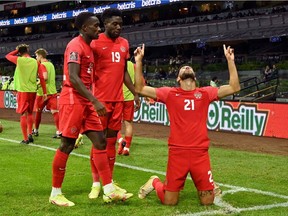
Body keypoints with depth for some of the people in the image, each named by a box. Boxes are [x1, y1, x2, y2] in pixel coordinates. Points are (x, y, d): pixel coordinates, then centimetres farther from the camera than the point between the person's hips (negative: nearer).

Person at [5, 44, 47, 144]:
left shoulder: (19, 60, -6)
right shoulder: (35, 62, 2)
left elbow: (8, 56, 12)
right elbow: (42, 77, 0)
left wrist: (17, 50, 18)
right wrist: (44, 92, 4)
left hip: (22, 91, -3)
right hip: (32, 90, 3)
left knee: (23, 114, 0)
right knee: (30, 113, 19)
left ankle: (25, 138, -1)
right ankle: (30, 134, 18)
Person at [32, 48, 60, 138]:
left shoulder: (42, 65, -10)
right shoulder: (51, 64, 14)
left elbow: (45, 78, -22)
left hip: (42, 92, -5)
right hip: (52, 91, 5)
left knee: (38, 111, 13)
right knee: (55, 111, -4)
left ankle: (35, 130, 25)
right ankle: (59, 131, -17)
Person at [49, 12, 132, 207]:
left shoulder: (88, 47, 17)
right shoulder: (76, 46, -13)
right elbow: (73, 78, -22)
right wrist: (95, 101, -26)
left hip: (86, 102, 10)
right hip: (73, 101, -9)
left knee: (100, 141, 5)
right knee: (67, 145, -3)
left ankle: (109, 190, 8)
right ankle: (55, 193, 8)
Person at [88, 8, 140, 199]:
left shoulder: (124, 44, 11)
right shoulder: (96, 43, -7)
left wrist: (135, 93, 16)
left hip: (118, 99, 6)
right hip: (101, 99, -5)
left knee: (112, 140, 10)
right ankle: (96, 183, 8)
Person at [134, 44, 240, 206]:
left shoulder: (205, 93, 9)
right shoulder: (170, 93, 5)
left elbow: (234, 87, 4)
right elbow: (140, 89, 2)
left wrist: (230, 60, 1)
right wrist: (139, 61, -3)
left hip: (200, 153, 1)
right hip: (177, 152, -1)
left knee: (208, 201, 2)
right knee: (169, 201, 3)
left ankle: (206, 187, 37)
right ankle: (155, 182, 34)